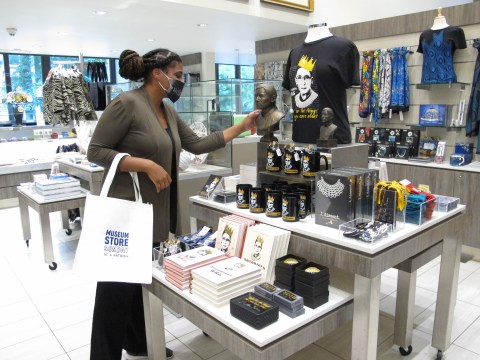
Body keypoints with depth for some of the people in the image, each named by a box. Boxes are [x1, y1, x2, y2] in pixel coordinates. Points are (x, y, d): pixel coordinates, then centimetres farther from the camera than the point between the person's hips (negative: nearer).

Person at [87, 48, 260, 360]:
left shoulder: (168, 110, 11)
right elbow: (95, 151, -14)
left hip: (155, 212, 8)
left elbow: (197, 145, 12)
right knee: (118, 288, 2)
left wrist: (242, 127, 10)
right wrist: (147, 165, -21)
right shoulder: (127, 104, -14)